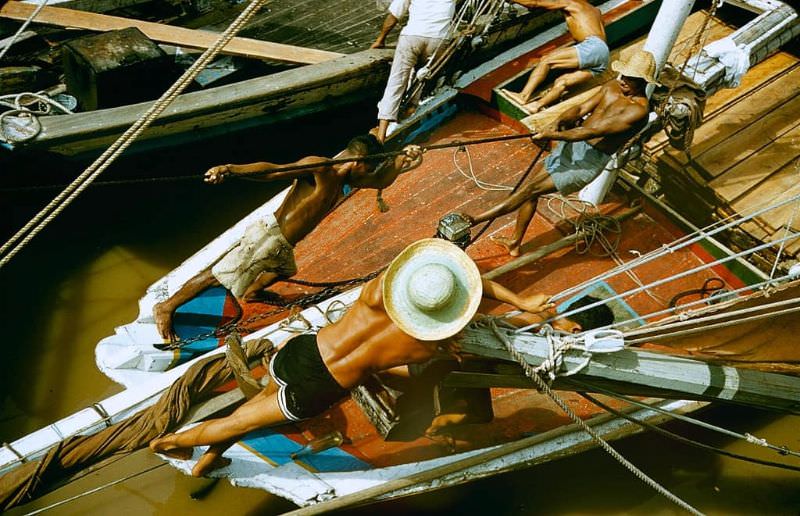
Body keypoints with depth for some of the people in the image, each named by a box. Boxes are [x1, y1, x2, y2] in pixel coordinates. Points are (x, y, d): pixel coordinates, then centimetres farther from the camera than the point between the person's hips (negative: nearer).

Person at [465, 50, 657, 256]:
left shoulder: (639, 109, -19)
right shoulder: (613, 86, 6)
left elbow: (594, 131, -25)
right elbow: (582, 109, 2)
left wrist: (552, 135, -25)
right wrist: (558, 121, -19)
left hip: (591, 159, -8)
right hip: (572, 145, 8)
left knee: (533, 189, -11)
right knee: (531, 188, 8)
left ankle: (477, 219, -7)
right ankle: (515, 243, 21)